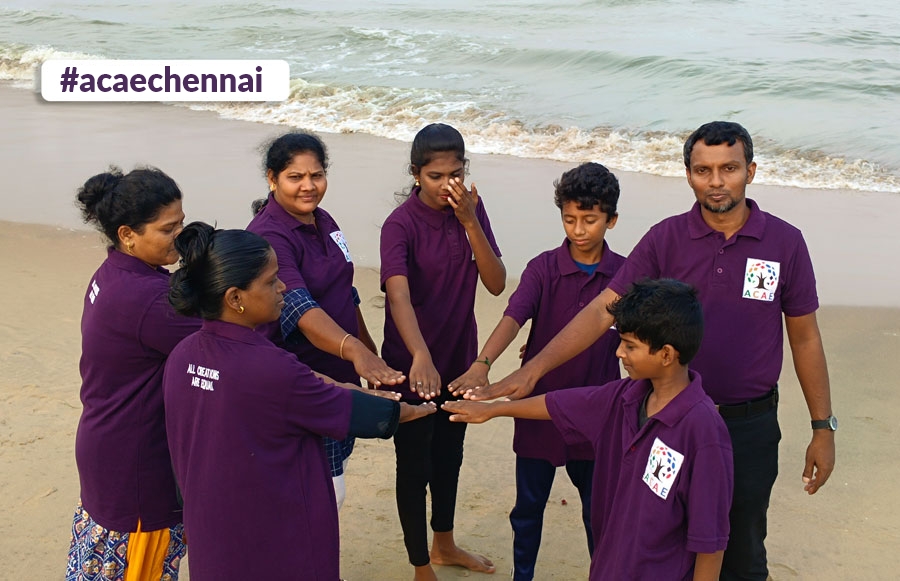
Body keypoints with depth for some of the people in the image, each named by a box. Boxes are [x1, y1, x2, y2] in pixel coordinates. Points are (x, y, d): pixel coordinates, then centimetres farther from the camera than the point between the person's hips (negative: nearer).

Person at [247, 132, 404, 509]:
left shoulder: (323, 222, 7)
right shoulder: (268, 236, -20)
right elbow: (298, 308, -35)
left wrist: (370, 350, 21)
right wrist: (354, 349, -49)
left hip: (339, 374, 8)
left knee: (332, 477, 18)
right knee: (328, 493, -5)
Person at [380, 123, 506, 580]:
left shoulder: (471, 207, -5)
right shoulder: (401, 224, -22)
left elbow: (496, 284, -12)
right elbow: (398, 297, -37)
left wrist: (470, 221, -24)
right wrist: (421, 357, -53)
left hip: (459, 358, 6)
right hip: (414, 366, -6)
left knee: (449, 455, 23)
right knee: (414, 465, 8)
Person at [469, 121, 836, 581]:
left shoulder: (785, 242, -6)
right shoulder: (666, 239, -7)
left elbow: (804, 337, 1)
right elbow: (603, 310, -12)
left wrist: (823, 427, 2)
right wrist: (532, 369, -22)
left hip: (751, 425, 0)